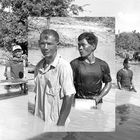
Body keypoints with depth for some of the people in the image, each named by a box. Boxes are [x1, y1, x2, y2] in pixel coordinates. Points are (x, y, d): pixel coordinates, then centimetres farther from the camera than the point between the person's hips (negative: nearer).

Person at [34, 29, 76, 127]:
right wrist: (35, 118, 10)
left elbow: (69, 97, -16)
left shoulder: (63, 66, -16)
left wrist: (60, 124, -15)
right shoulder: (39, 66, 3)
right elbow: (37, 94, 11)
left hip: (55, 122, -5)